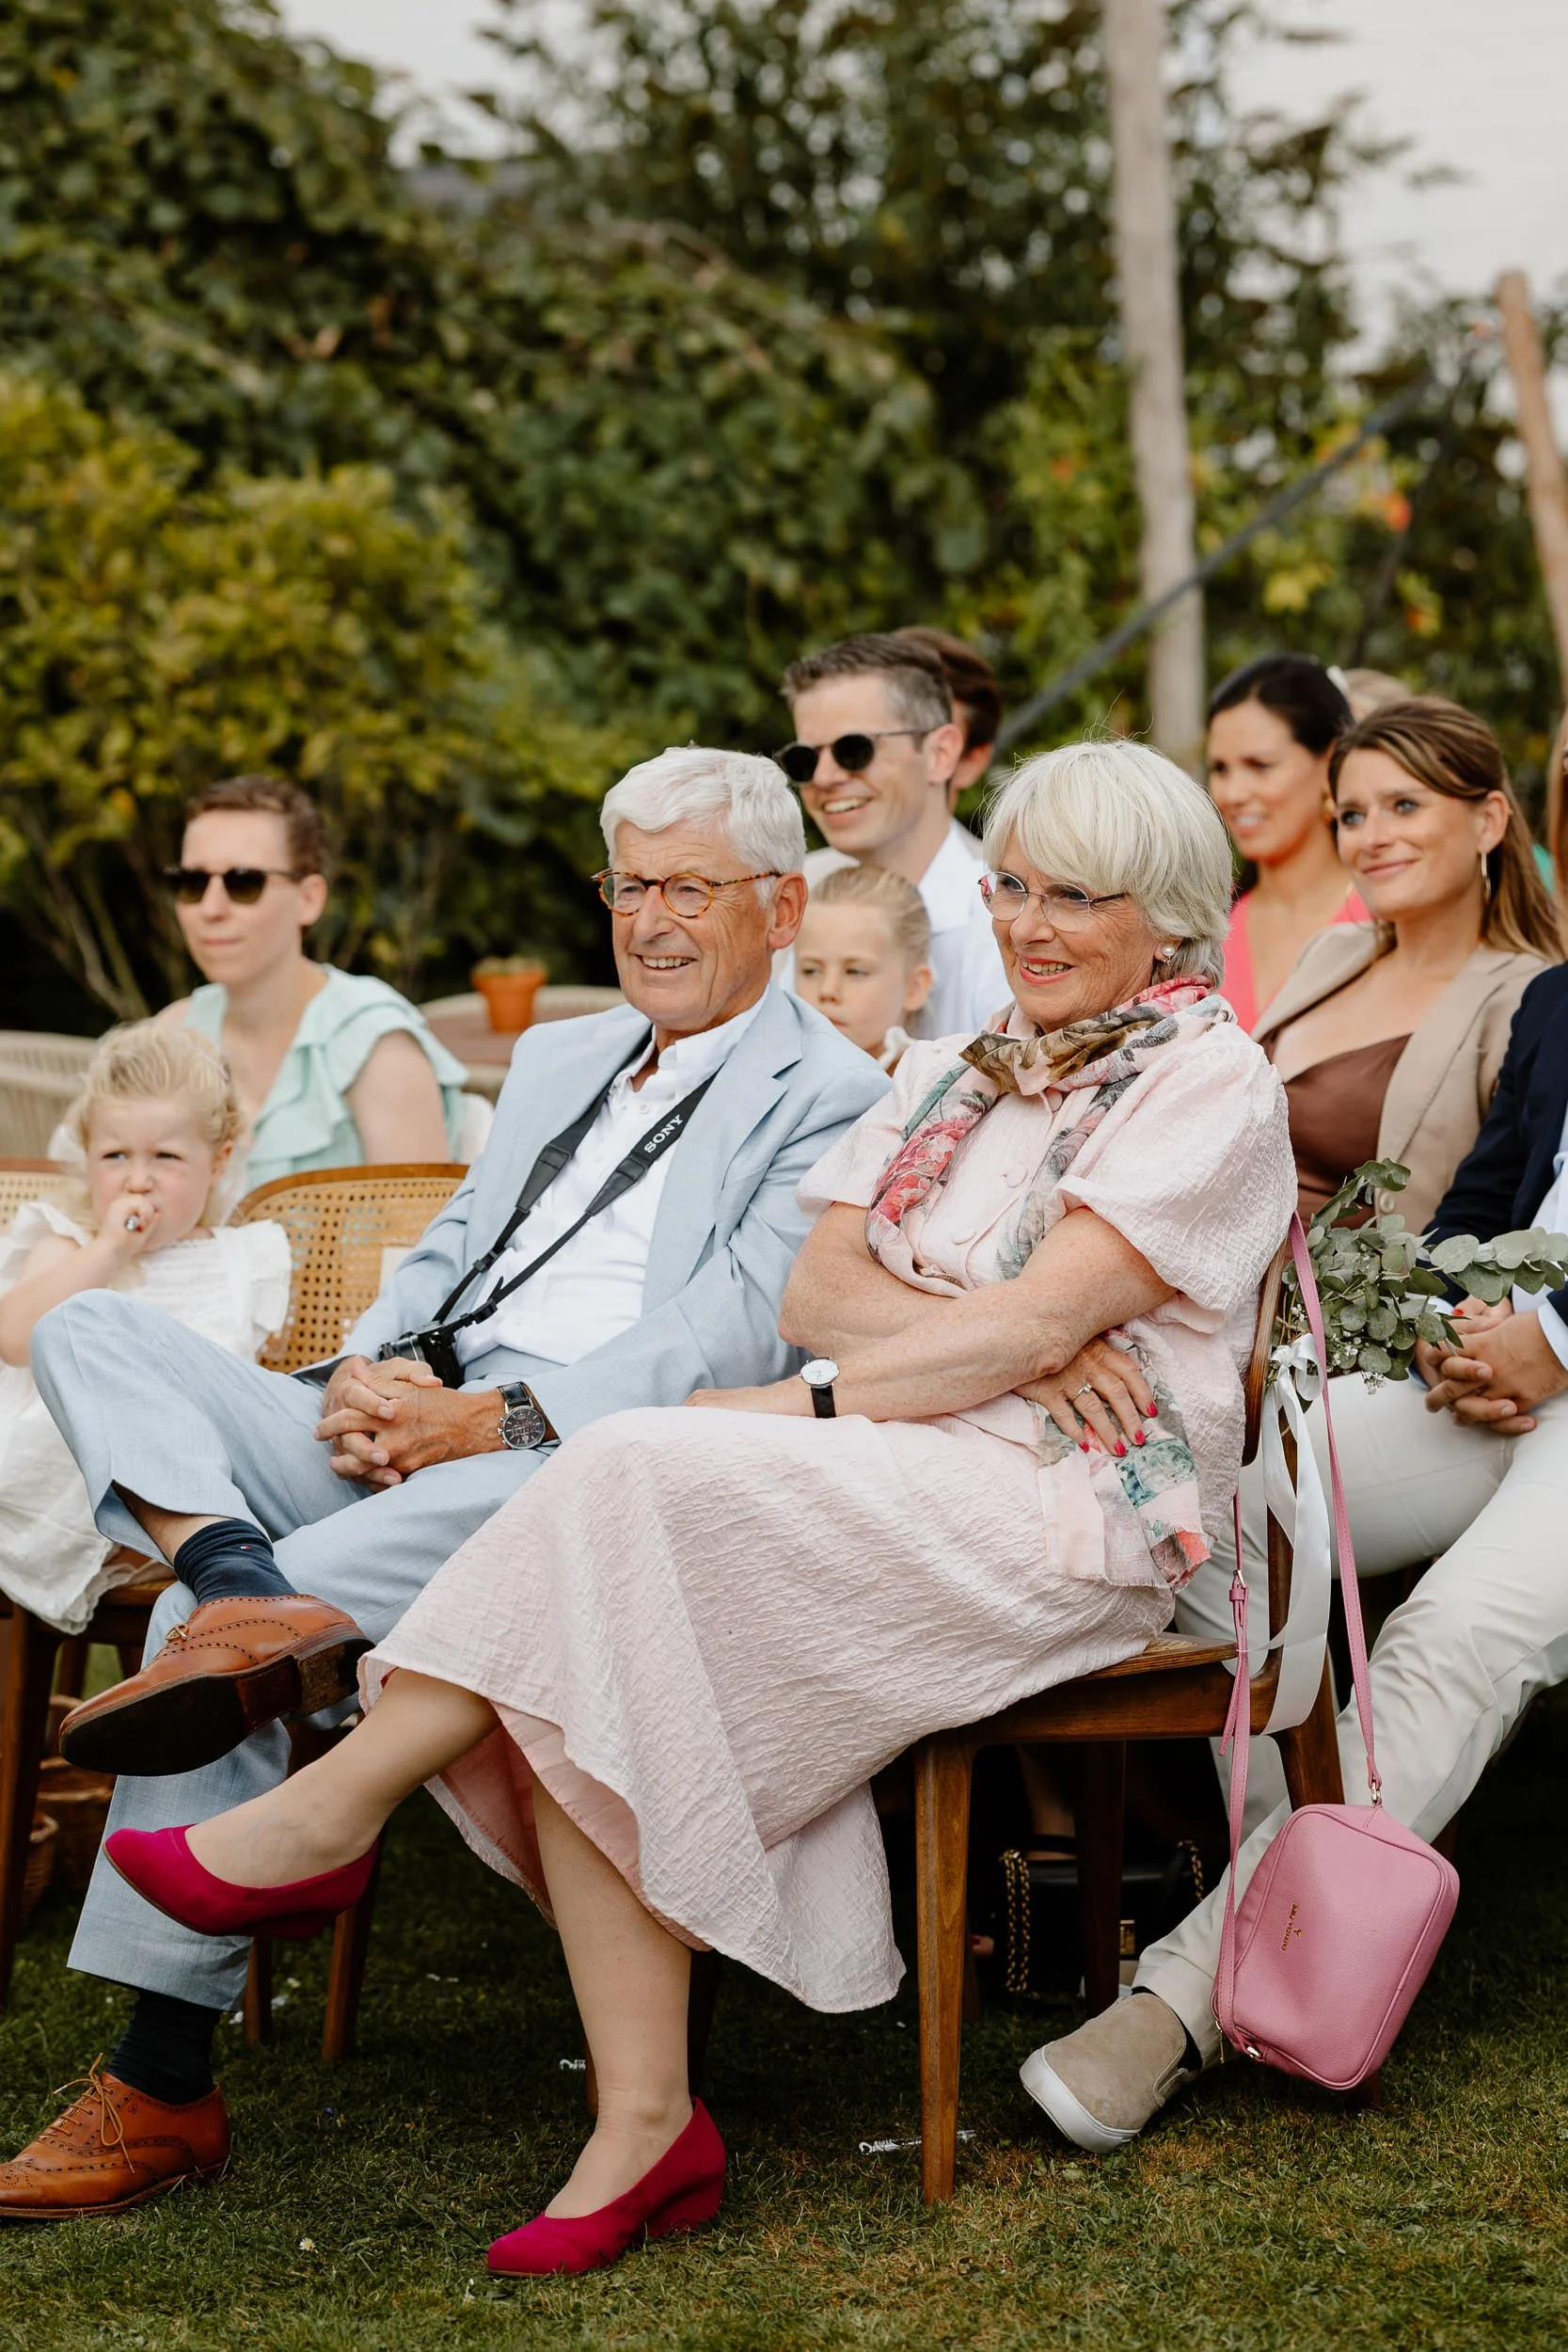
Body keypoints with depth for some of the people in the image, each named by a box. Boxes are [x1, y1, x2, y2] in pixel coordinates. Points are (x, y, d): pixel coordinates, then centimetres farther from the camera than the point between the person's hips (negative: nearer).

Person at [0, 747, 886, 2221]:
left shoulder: (834, 1097, 3)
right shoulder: (556, 1059, 28)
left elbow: (737, 1334, -10)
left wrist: (501, 1417, -19)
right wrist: (365, 1379, 1)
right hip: (407, 1444, 7)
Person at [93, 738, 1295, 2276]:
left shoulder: (1210, 1081, 1)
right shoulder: (952, 1071, 23)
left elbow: (1045, 1315, -11)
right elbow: (817, 1289, 9)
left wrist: (798, 1403, -14)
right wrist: (1009, 1342, -9)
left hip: (1070, 1503, -6)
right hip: (890, 1489, 7)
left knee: (639, 1473, -28)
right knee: (578, 1672, -22)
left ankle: (341, 1802, -15)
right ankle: (643, 2123, -22)